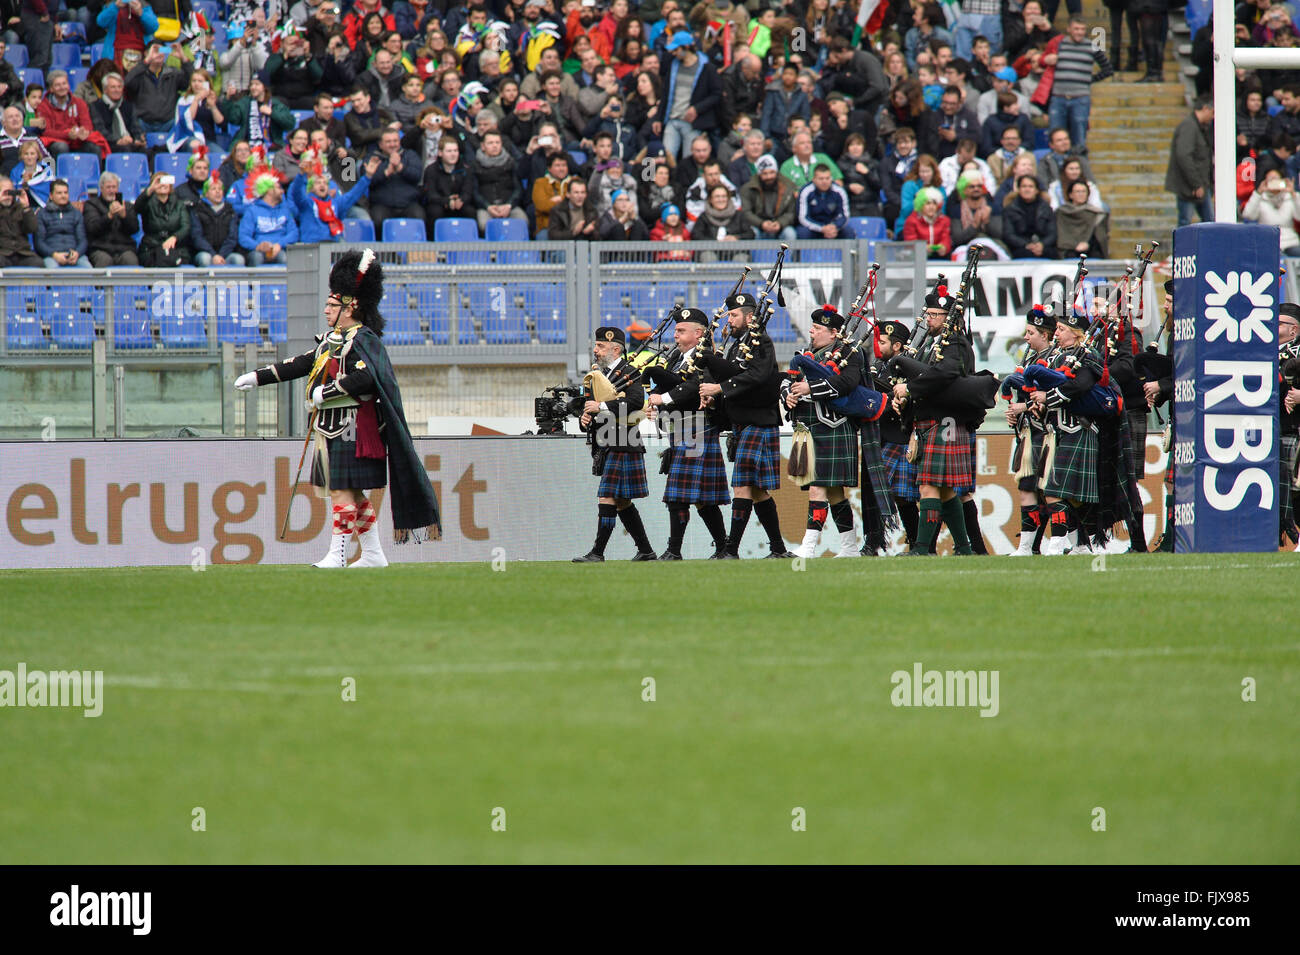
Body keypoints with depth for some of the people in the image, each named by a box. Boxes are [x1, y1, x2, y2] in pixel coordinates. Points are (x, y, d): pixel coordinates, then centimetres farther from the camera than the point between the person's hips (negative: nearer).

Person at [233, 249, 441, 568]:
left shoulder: (362, 340, -12)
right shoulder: (333, 339, 17)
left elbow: (365, 377, -27)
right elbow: (300, 364, 22)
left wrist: (325, 392, -20)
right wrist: (256, 377, 20)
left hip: (349, 430, -9)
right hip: (331, 430, 9)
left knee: (342, 491, -8)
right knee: (354, 494, 12)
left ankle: (337, 555, -6)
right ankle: (373, 554, 17)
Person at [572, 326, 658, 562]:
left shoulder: (629, 373, -8)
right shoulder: (599, 374, 18)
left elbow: (637, 401, -23)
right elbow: (590, 406, 22)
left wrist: (601, 407, -22)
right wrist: (584, 419, -1)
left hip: (621, 446, -9)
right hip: (604, 447, 9)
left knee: (608, 498, -12)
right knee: (622, 502, 11)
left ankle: (597, 552, -13)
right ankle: (645, 550, 18)